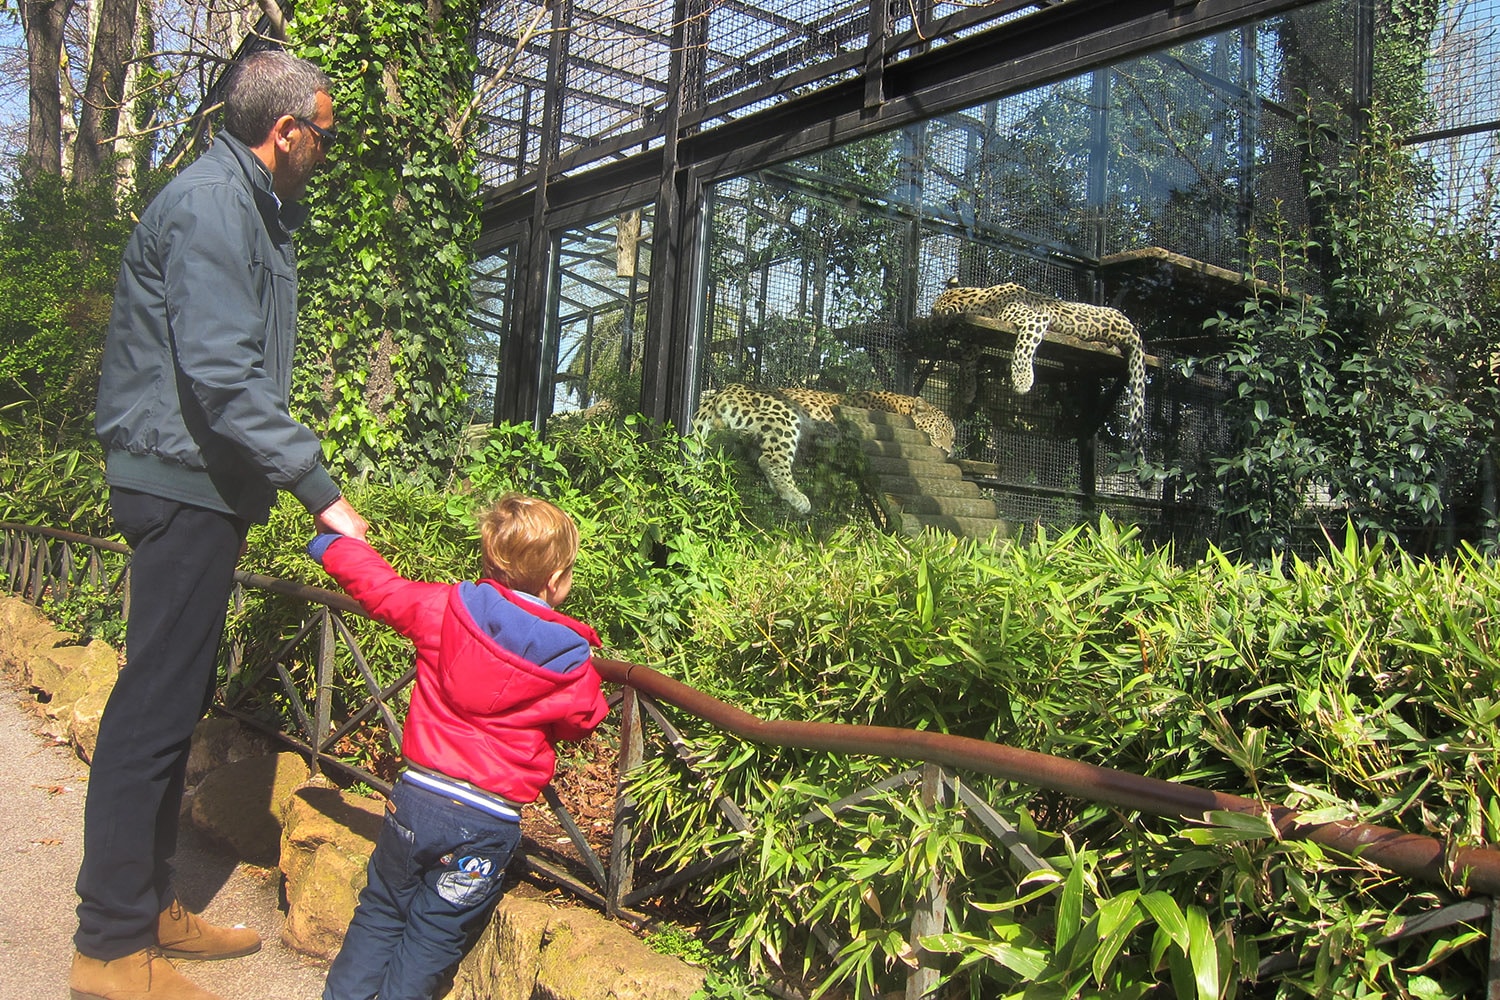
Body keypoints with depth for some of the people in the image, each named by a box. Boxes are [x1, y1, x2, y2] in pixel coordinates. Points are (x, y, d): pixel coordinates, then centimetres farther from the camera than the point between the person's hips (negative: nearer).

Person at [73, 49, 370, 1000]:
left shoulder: (253, 208, 19)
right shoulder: (209, 204, -14)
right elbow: (222, 377, -24)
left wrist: (289, 481, 19)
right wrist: (322, 490, -24)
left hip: (204, 488, 10)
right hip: (184, 482, -10)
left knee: (180, 698, 14)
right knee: (157, 703, -5)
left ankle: (149, 906, 26)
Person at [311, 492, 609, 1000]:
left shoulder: (444, 607, -4)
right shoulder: (573, 661, -9)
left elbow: (377, 585, 9)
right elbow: (581, 720, 7)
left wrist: (331, 543, 28)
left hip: (416, 793, 2)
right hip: (487, 822, -2)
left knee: (381, 910, 22)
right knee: (434, 935, 14)